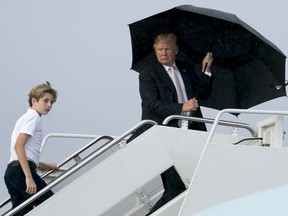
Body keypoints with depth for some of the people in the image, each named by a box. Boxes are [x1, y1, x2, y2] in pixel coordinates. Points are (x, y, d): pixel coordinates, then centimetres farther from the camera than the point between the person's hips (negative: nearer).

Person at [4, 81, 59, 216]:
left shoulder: (25, 117, 29)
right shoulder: (33, 117, -1)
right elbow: (18, 146, -15)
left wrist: (46, 166, 42)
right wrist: (29, 177, -22)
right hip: (21, 171, -10)